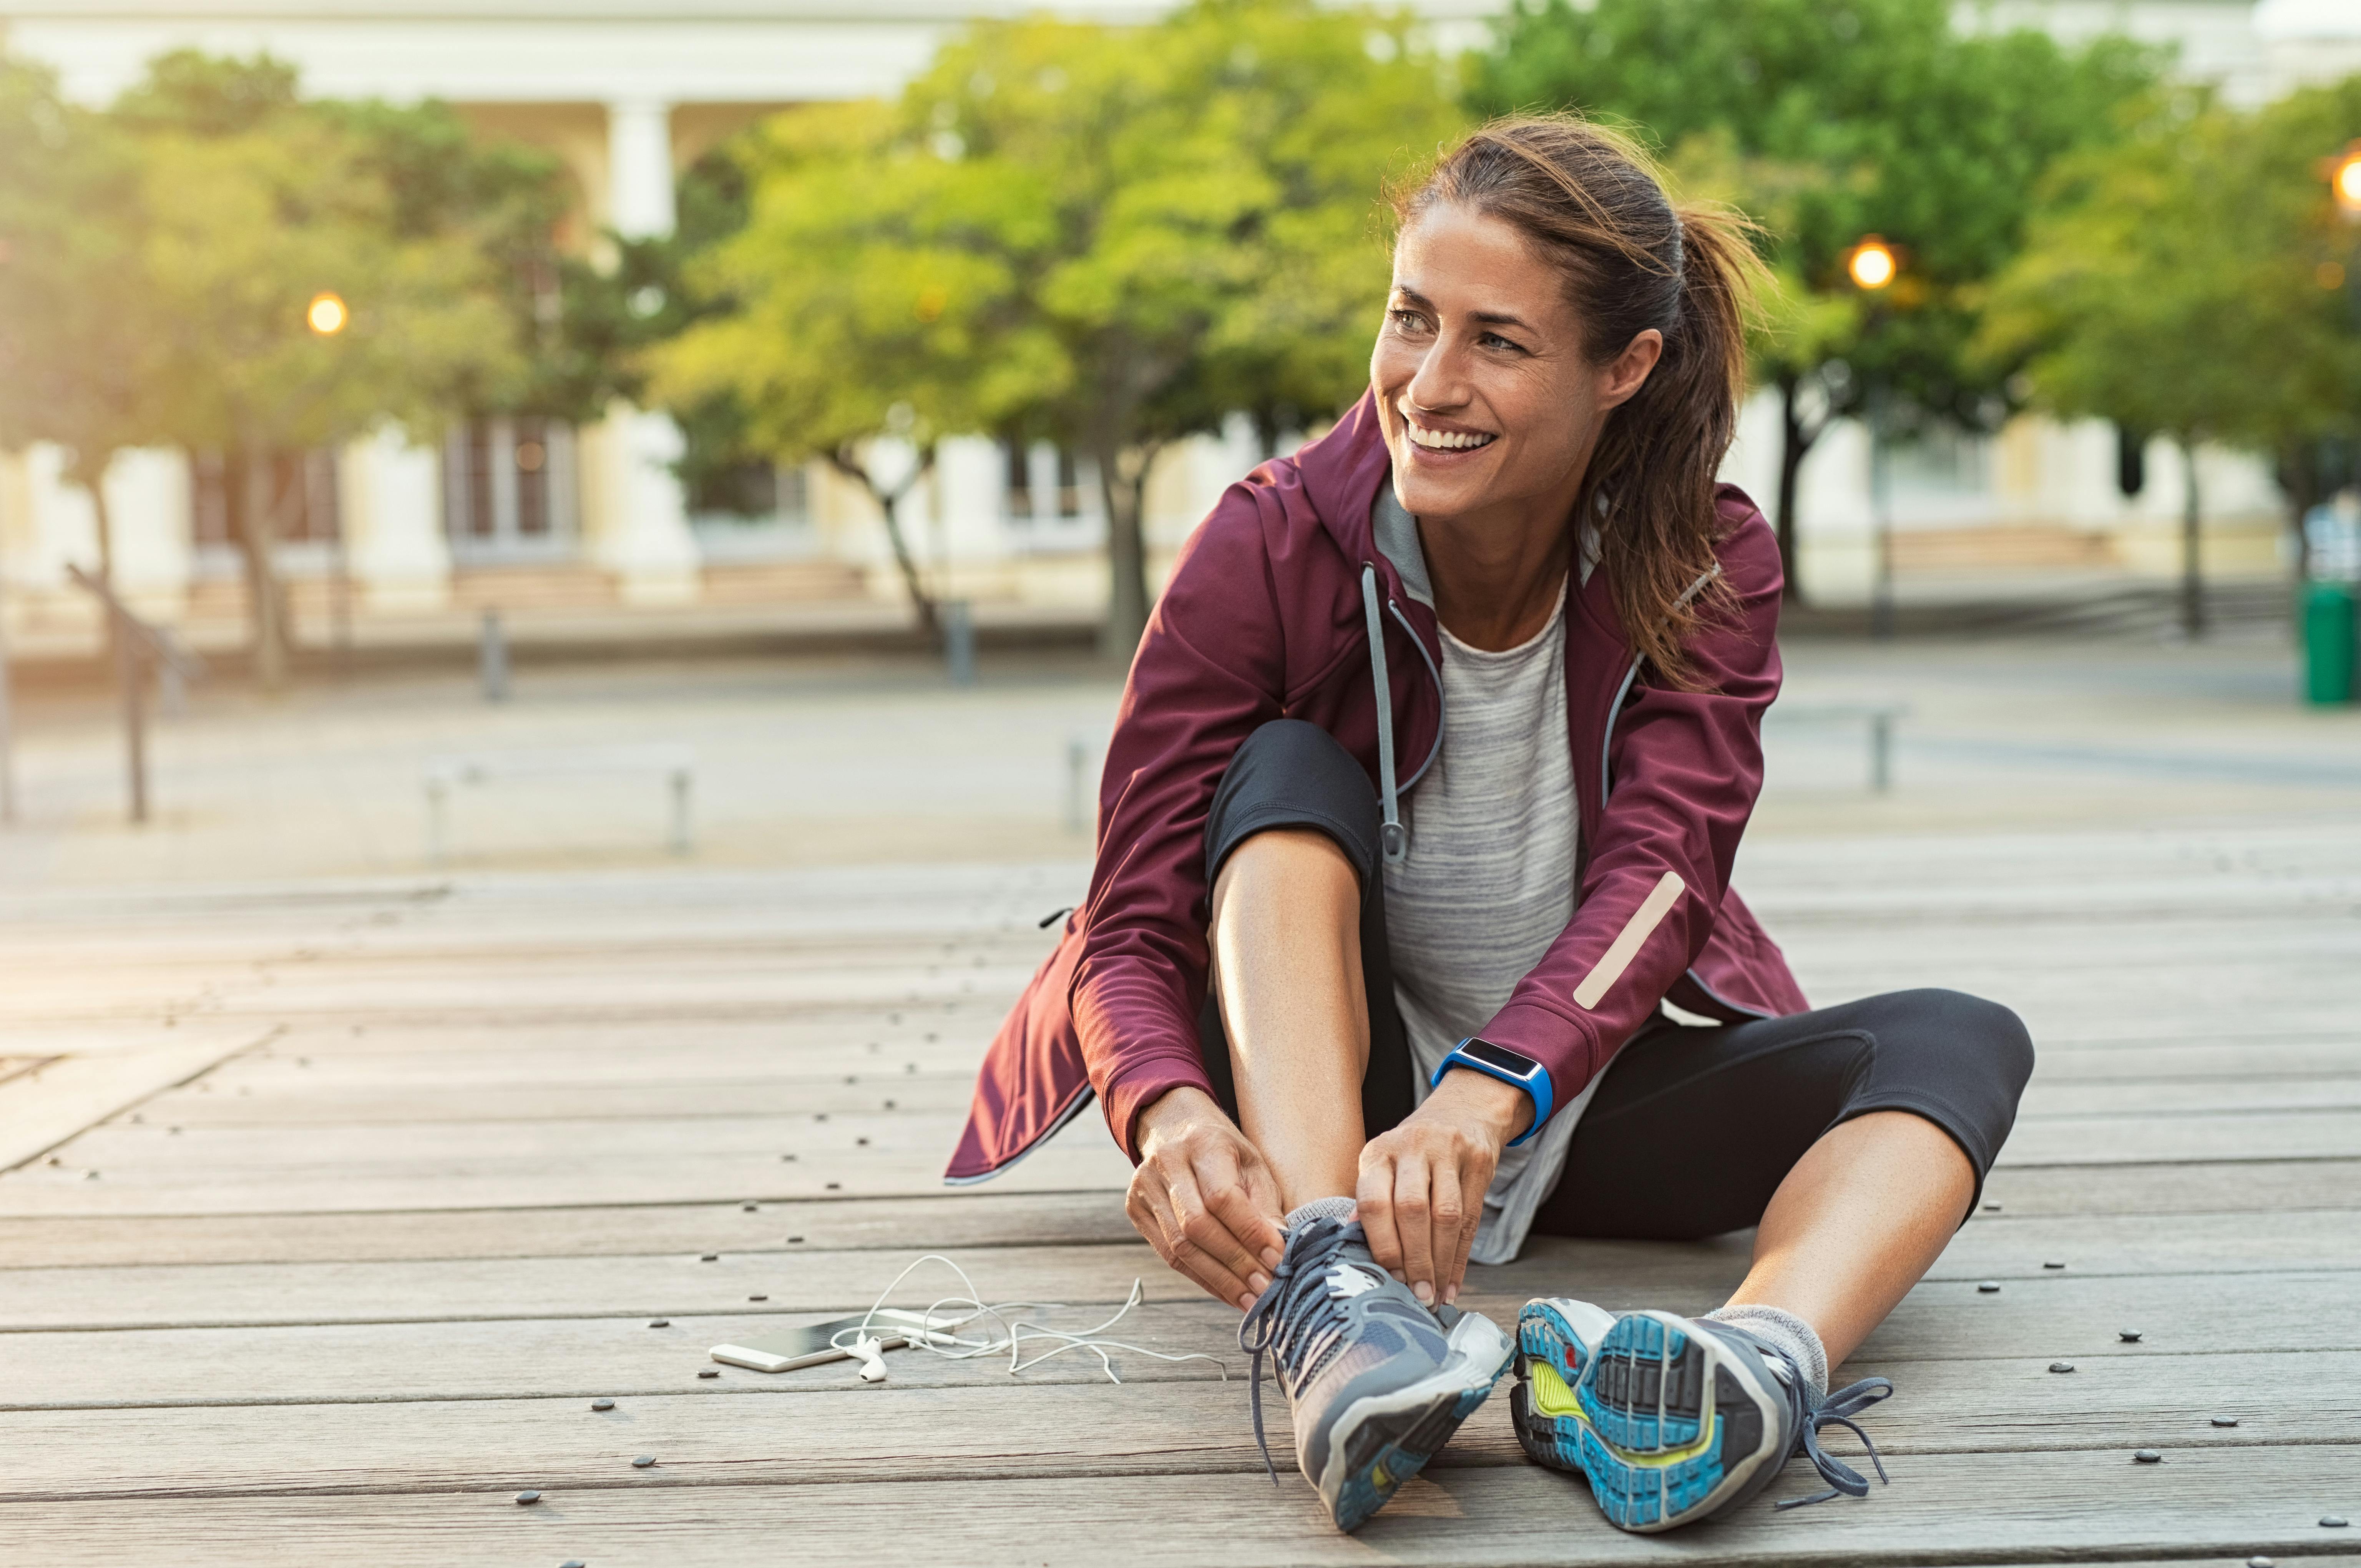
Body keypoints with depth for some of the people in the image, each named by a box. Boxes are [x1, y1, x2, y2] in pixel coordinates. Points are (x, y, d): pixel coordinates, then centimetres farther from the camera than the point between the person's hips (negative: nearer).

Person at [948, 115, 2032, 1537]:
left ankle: (1766, 1361, -54)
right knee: (1287, 771, -27)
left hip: (1582, 1089, 2)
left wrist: (1487, 1094, -46)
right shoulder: (1270, 550, -15)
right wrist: (1172, 1113, -43)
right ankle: (1325, 1299, -48)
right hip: (1311, 1097, -1)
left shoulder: (1707, 567, -10)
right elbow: (1132, 925, -20)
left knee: (1958, 1043, -21)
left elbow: (1656, 876, -25)